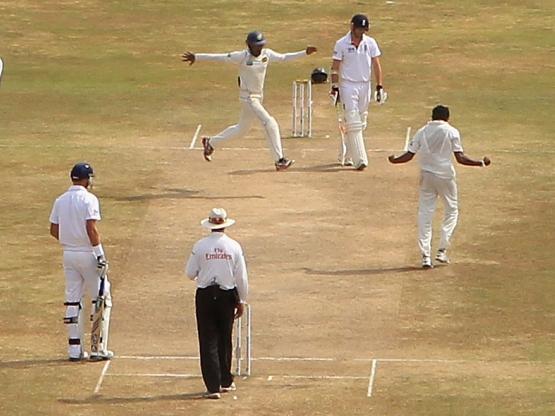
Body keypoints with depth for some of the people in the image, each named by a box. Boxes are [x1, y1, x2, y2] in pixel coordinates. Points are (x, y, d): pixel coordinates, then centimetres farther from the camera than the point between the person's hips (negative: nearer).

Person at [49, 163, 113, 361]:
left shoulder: (60, 201, 7)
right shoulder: (89, 199, -12)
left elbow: (54, 230, 7)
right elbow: (91, 228, -19)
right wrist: (100, 254, -17)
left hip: (68, 254, 6)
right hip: (88, 254, -6)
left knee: (73, 301, 9)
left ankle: (75, 349, 8)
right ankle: (99, 349, 1)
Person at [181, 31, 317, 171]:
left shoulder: (266, 54, 0)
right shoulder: (242, 56, -16)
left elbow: (283, 58, 6)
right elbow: (219, 57, -15)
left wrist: (305, 53, -2)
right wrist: (196, 57, -16)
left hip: (259, 96, 8)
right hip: (247, 97, -8)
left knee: (242, 129, 20)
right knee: (270, 123, -17)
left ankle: (210, 142, 38)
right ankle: (279, 161, -14)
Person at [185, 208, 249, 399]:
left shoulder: (200, 246, -8)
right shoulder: (234, 246, -4)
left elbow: (190, 273, -2)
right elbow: (241, 277, -1)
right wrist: (242, 301, 10)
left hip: (205, 296, -2)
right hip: (227, 295, 2)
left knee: (208, 341, 1)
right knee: (225, 340, 17)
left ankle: (213, 386, -6)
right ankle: (225, 381, 28)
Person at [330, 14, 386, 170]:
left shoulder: (370, 43, 3)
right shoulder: (341, 44, -5)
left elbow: (376, 65, 4)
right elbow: (335, 68, -2)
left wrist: (379, 86, -2)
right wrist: (334, 88, -7)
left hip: (365, 85, 4)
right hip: (348, 85, -4)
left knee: (361, 123, 7)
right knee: (353, 123, -11)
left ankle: (346, 156, 20)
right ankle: (360, 160, -15)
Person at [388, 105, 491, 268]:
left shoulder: (422, 132, 3)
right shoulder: (451, 132, -5)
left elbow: (409, 155, 2)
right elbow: (460, 158, -12)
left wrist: (394, 160, 20)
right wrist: (481, 163, -5)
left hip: (426, 176, 2)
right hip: (445, 176, -2)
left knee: (425, 214, 6)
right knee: (452, 210, 15)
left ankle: (425, 256, -1)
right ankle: (442, 250, 5)